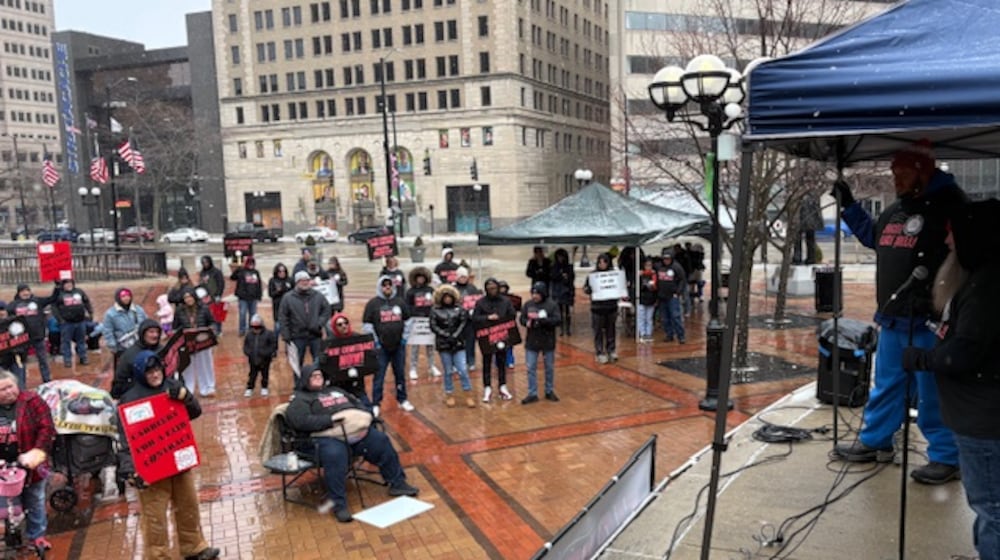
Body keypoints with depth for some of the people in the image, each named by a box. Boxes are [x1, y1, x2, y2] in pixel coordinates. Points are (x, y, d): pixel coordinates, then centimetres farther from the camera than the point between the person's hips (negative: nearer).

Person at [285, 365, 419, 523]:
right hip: (330, 438, -6)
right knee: (334, 456, -36)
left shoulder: (336, 390, 31)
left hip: (358, 430, 6)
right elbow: (300, 421, -10)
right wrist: (331, 419, -14)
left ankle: (397, 483, 10)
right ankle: (339, 505, -29)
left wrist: (366, 417, 7)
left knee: (382, 441, -6)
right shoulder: (301, 399, 10)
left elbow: (359, 405, 30)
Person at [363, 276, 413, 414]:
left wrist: (405, 337, 7)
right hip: (381, 347, -3)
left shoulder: (400, 302, 5)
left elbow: (407, 320, 15)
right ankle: (376, 404, 8)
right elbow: (366, 325, -3)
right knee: (379, 377, 0)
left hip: (399, 345, 3)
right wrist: (374, 341, -7)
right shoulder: (372, 303, -6)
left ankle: (402, 400, 25)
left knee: (400, 374, 13)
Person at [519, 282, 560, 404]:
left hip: (548, 342, -2)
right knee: (531, 368, 4)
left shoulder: (552, 305, -11)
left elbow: (558, 320, -18)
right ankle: (532, 394, 13)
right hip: (532, 342, 2)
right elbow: (522, 318, 5)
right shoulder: (528, 304, -2)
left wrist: (541, 320, -27)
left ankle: (549, 392, 28)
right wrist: (527, 322, -19)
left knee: (549, 368, 13)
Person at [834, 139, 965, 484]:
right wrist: (848, 206, 25)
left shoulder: (947, 207, -13)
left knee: (933, 391, 1)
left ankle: (947, 458, 15)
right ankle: (874, 441, 33)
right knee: (886, 382, 19)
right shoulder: (895, 211, 14)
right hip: (892, 318, 9)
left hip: (928, 319, -8)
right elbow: (871, 236, 30)